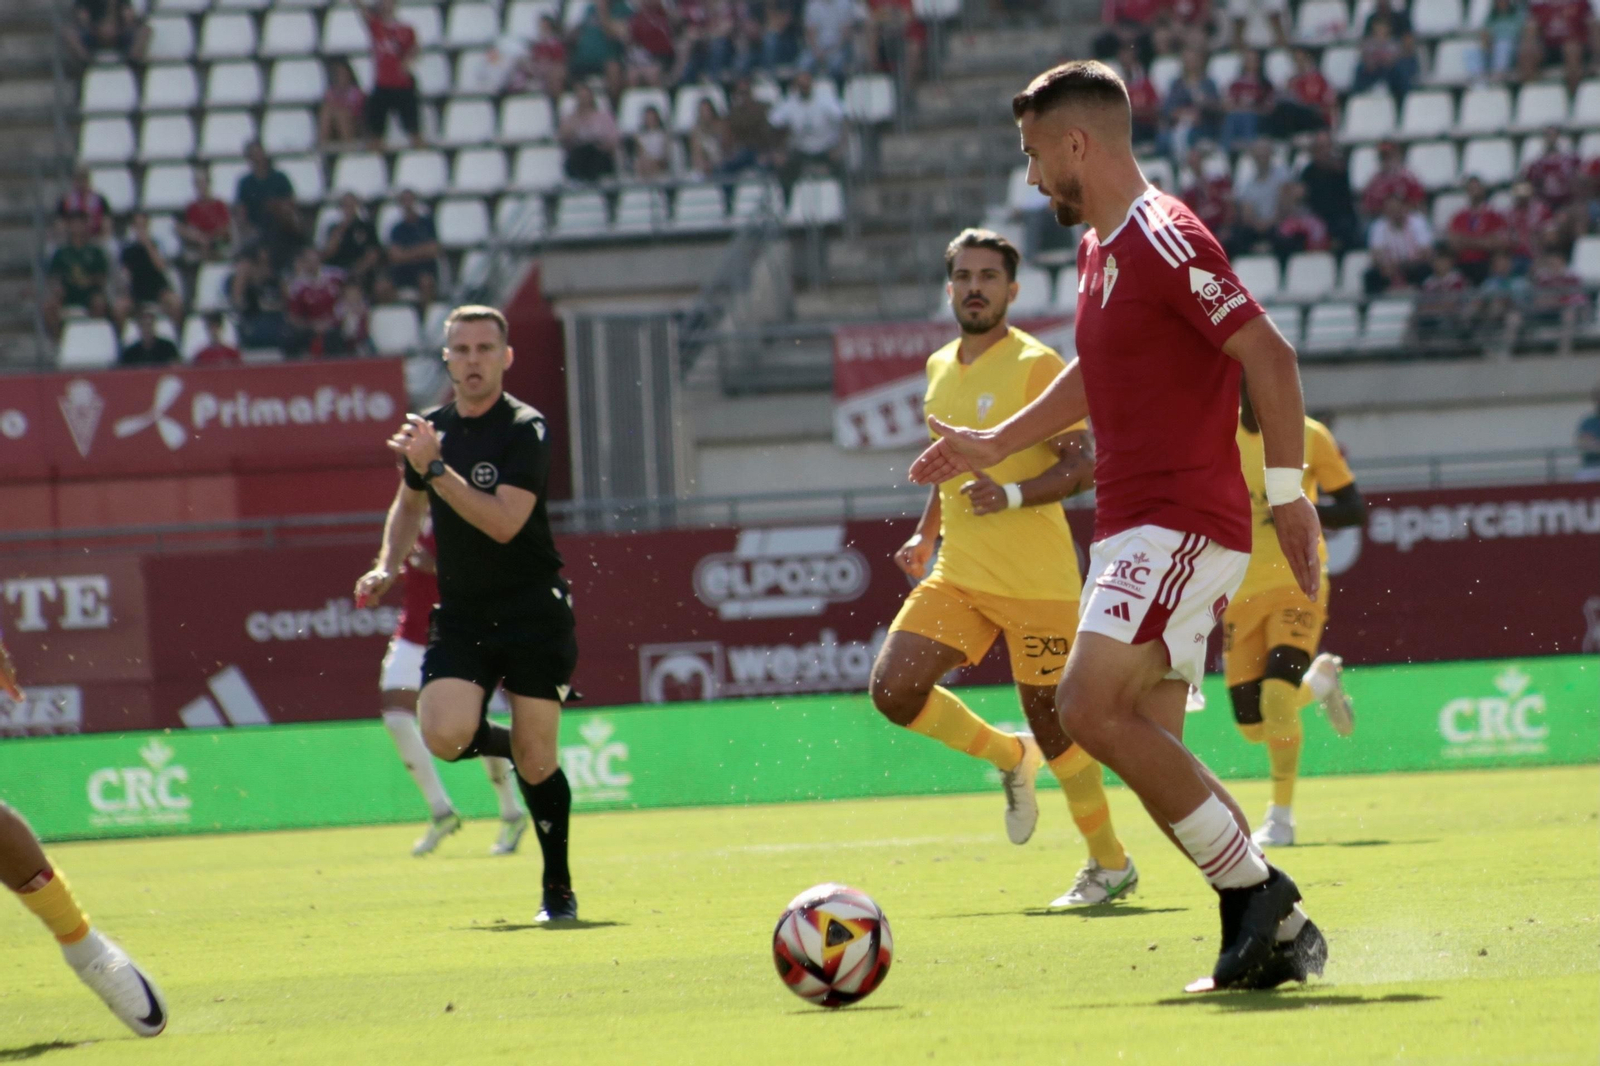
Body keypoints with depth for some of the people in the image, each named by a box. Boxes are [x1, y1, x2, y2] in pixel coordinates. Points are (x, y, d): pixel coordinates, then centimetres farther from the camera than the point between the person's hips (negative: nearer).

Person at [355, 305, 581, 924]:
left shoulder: (524, 429, -10)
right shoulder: (430, 429, 7)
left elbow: (504, 523, -24)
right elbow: (410, 503, 27)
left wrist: (436, 468, -28)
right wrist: (388, 566, 12)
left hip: (534, 611, -4)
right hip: (461, 613, 4)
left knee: (536, 759, -5)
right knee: (445, 734, -20)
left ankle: (559, 889, 15)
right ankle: (508, 748, 15)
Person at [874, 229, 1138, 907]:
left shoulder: (1035, 364, -9)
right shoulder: (940, 368, 13)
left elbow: (1082, 463, -14)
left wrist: (1013, 495, -28)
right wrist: (927, 534, 17)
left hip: (1035, 579, -7)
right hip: (957, 573, 7)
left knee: (1051, 722, -1)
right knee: (893, 688, -8)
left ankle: (1110, 863, 16)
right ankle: (1009, 757, 16)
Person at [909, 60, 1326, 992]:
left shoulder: (1165, 240, -13)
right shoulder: (1100, 248, 17)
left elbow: (1269, 357, -18)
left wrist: (1287, 493, -21)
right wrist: (993, 445, 35)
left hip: (1183, 523, -10)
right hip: (1134, 526, 10)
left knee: (1092, 707, -19)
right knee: (1148, 746, 4)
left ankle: (1256, 891, -13)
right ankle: (1276, 933, 6)